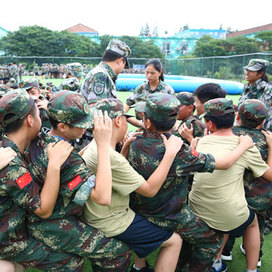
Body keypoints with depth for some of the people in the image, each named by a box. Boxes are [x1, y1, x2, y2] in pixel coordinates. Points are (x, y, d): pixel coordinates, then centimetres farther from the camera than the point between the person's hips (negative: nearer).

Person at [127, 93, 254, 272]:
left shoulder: (135, 144, -15)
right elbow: (224, 164, -21)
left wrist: (192, 146, 7)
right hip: (170, 219, -6)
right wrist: (244, 144, -3)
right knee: (214, 240, 18)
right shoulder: (179, 153, -32)